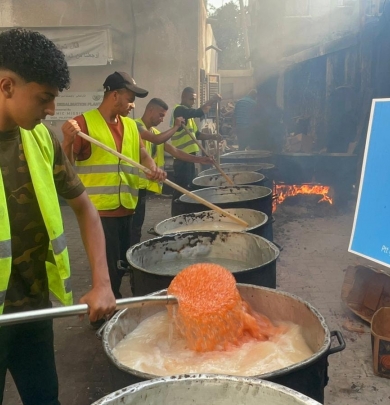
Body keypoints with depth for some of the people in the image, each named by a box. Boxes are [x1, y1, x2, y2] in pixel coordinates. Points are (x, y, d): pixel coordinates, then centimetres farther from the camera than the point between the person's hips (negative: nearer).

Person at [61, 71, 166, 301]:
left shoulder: (131, 125, 11)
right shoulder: (84, 123, -9)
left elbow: (142, 153, 11)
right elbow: (66, 165, -10)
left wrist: (154, 169, -10)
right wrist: (68, 141, -29)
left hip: (126, 207, 7)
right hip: (99, 209, -7)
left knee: (122, 264, 18)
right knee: (108, 268, -1)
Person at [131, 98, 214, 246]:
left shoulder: (155, 132, 16)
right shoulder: (136, 125, -10)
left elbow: (174, 151, 12)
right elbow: (157, 140, -26)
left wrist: (199, 159, 5)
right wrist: (175, 127, -12)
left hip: (143, 184, 9)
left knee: (137, 225, 13)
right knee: (132, 226, -6)